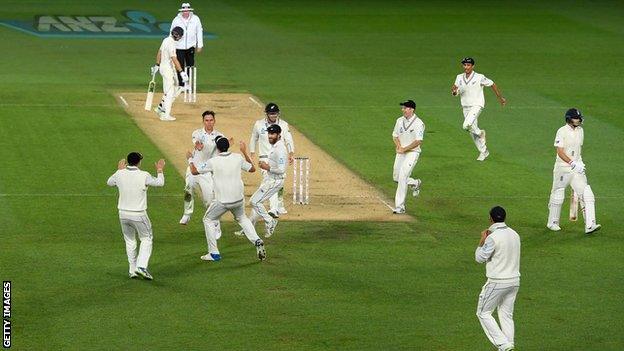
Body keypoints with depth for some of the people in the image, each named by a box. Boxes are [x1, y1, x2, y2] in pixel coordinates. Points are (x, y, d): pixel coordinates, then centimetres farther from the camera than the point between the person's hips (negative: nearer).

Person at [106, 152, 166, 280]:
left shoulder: (120, 174, -4)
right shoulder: (144, 176, -13)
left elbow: (109, 182, 18)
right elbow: (160, 183, 4)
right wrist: (159, 170, 21)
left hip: (123, 214, 4)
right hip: (138, 215, -4)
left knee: (130, 241, 17)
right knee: (146, 239, 10)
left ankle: (132, 270, 17)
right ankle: (141, 266, -8)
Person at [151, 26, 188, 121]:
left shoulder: (166, 40, 7)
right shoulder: (171, 43, -23)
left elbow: (159, 52, 19)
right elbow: (174, 59, -28)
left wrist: (157, 65, 31)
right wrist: (181, 72, -30)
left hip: (163, 67, 10)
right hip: (168, 69, -10)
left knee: (174, 91, 19)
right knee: (169, 92, -3)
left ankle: (160, 108, 24)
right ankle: (166, 115, 0)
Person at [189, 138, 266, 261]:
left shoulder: (213, 161, -10)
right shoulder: (238, 158, -1)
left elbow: (194, 171, -1)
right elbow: (252, 169, 15)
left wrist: (190, 159, 18)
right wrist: (244, 152, 22)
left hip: (222, 201, -4)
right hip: (238, 199, 4)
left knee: (208, 220, 18)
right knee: (242, 218, 30)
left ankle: (214, 253, 12)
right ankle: (257, 241, 8)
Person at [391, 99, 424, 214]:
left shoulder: (418, 123, -14)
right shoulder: (400, 120, 7)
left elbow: (418, 141, -19)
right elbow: (395, 135, 14)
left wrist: (404, 149, -19)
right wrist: (398, 146, -7)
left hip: (412, 152, -7)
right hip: (401, 152, 7)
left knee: (402, 176, -18)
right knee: (396, 177, 10)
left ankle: (400, 206, -15)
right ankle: (415, 183, 39)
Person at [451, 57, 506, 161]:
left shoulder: (479, 77, -12)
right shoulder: (459, 78, 3)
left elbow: (492, 84, -1)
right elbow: (455, 94, 4)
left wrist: (500, 98, 5)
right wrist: (454, 91, -21)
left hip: (476, 106, -6)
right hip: (465, 107, 6)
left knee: (467, 126, -27)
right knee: (472, 133, 11)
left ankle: (480, 132, 4)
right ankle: (484, 152, 26)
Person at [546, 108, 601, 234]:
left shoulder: (580, 130, 10)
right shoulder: (562, 132, -12)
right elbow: (560, 152, -18)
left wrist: (579, 162, 14)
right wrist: (572, 163, -26)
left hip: (576, 168, 6)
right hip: (563, 168, -6)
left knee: (586, 194, -9)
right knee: (557, 196, 7)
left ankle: (590, 225, -14)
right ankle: (552, 223, 25)